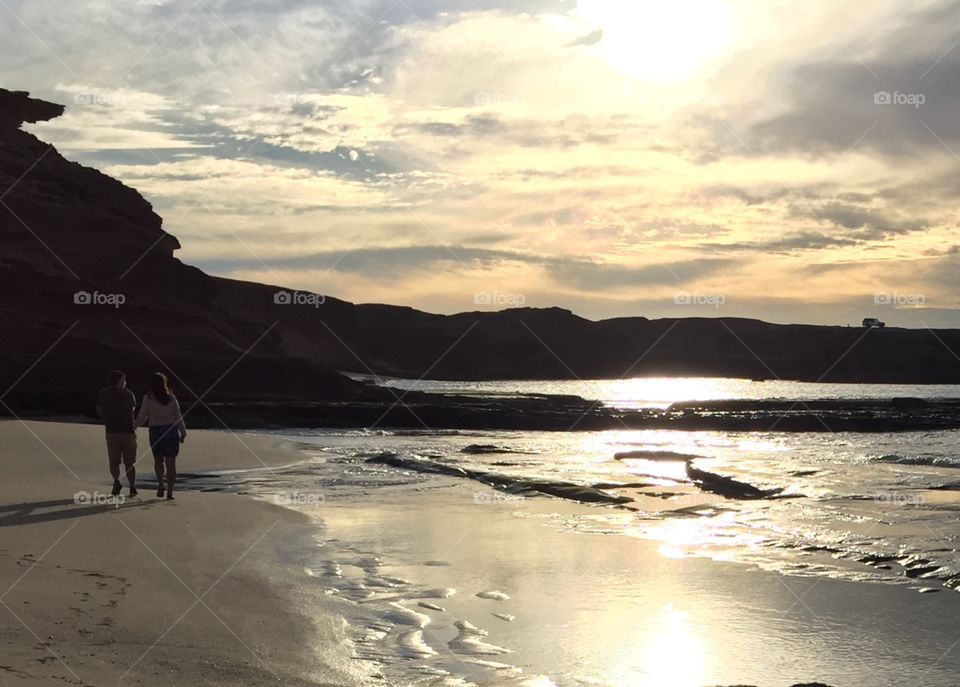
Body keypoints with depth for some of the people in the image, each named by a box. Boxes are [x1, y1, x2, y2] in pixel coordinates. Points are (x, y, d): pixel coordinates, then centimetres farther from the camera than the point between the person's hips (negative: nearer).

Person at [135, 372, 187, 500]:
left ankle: (160, 483, -3)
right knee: (171, 462, 3)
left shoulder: (148, 398, -5)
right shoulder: (171, 397, 2)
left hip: (156, 431, -1)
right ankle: (170, 492, -1)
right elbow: (178, 416, 2)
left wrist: (135, 425, 17)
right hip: (172, 430, 1)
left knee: (158, 460, 18)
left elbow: (142, 417, -3)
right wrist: (183, 432, 9)